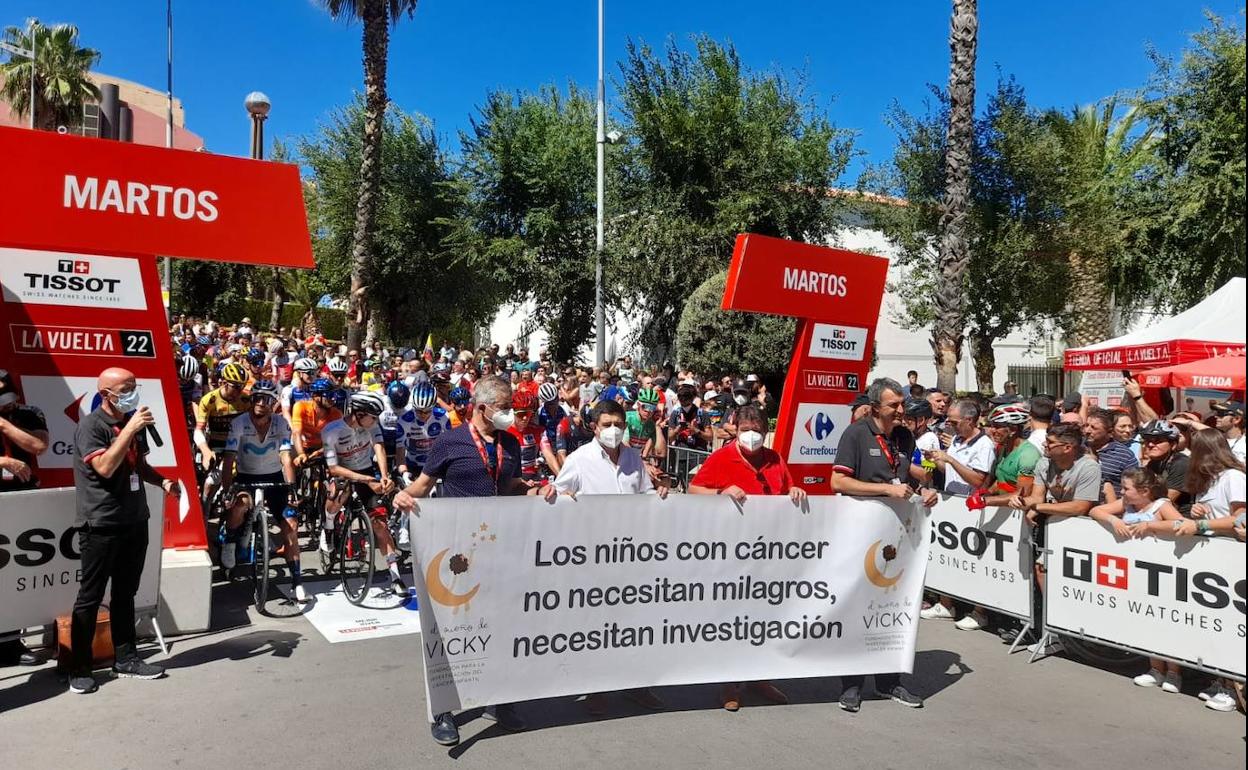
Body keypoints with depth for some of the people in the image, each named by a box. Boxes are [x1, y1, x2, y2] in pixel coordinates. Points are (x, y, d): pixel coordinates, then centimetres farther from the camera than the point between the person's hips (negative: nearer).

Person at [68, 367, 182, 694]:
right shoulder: (91, 425, -11)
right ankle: (79, 669, 11)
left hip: (135, 521, 7)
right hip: (101, 525, -7)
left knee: (125, 593, 14)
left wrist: (162, 481, 3)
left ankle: (125, 658, 24)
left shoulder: (133, 423, 11)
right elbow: (105, 468, -24)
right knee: (90, 597, 1)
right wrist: (130, 429, -25)